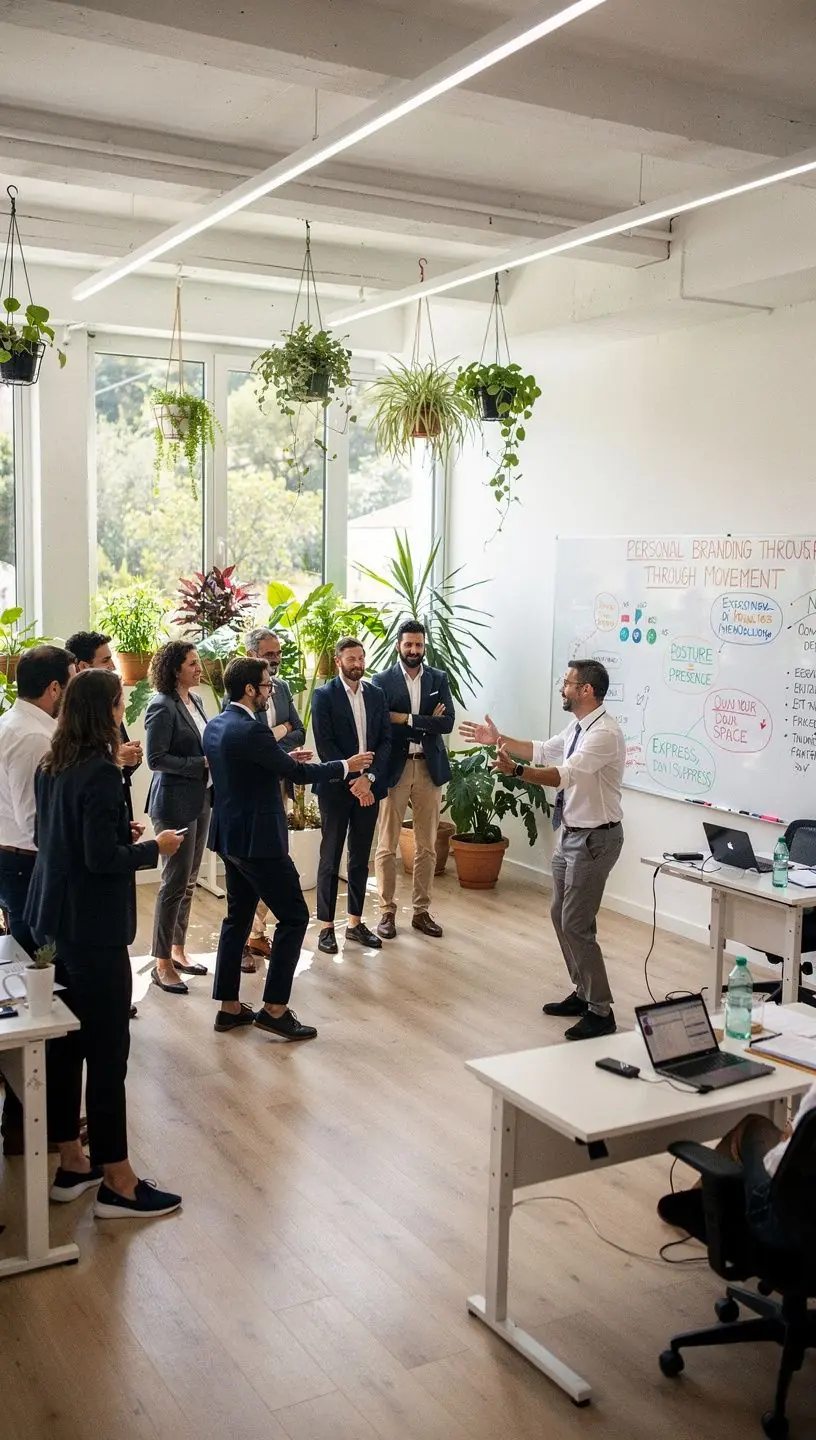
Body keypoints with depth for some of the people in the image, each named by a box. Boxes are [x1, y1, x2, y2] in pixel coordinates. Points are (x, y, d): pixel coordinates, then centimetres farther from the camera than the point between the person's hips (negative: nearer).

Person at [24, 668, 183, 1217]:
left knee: (68, 1040, 17)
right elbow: (102, 858, -22)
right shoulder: (101, 772, -19)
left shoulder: (54, 766, 8)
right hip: (93, 926, -9)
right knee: (108, 1049, -2)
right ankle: (116, 1182, 6)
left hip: (54, 918, 9)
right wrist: (155, 848, -8)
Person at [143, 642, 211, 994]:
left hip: (200, 799, 8)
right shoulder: (162, 706, -14)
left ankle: (177, 951, 27)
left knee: (188, 881, 15)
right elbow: (156, 758, -18)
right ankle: (162, 964, 8)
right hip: (175, 803, -8)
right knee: (175, 882, -2)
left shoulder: (194, 700, 10)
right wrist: (203, 763, -18)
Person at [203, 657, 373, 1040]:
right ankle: (274, 1008, 0)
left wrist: (283, 759, 20)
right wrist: (346, 766, -2)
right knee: (293, 916, 0)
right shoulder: (251, 731, -21)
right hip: (257, 839, -10)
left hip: (230, 836, 10)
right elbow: (298, 773, -14)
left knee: (237, 917, 16)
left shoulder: (215, 726, 6)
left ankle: (229, 1006, 20)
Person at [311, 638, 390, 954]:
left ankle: (355, 923, 20)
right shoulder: (324, 696, -5)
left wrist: (369, 778, -9)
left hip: (368, 787, 4)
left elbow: (385, 740, 4)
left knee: (361, 858, 11)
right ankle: (326, 927, 9)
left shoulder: (376, 695, 8)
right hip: (336, 788, -4)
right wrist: (352, 779, -16)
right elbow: (325, 745, -12)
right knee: (330, 859, 2)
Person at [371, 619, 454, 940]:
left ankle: (422, 911, 18)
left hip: (430, 768, 3)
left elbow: (447, 723, -5)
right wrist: (426, 724, -13)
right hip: (394, 769, -2)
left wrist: (407, 719, -11)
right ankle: (387, 911, 11)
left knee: (426, 846, 8)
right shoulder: (382, 680, 0)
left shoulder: (439, 679, 8)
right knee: (387, 846, 1)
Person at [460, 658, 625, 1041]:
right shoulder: (577, 727, 7)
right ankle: (582, 994, 30)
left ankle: (601, 1011, 6)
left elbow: (565, 775, -34)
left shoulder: (605, 733, -23)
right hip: (570, 834, 10)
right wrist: (499, 739, 17)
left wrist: (516, 770, -43)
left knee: (577, 924, -6)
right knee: (561, 916, 17)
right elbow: (543, 751, 22)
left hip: (594, 839, -10)